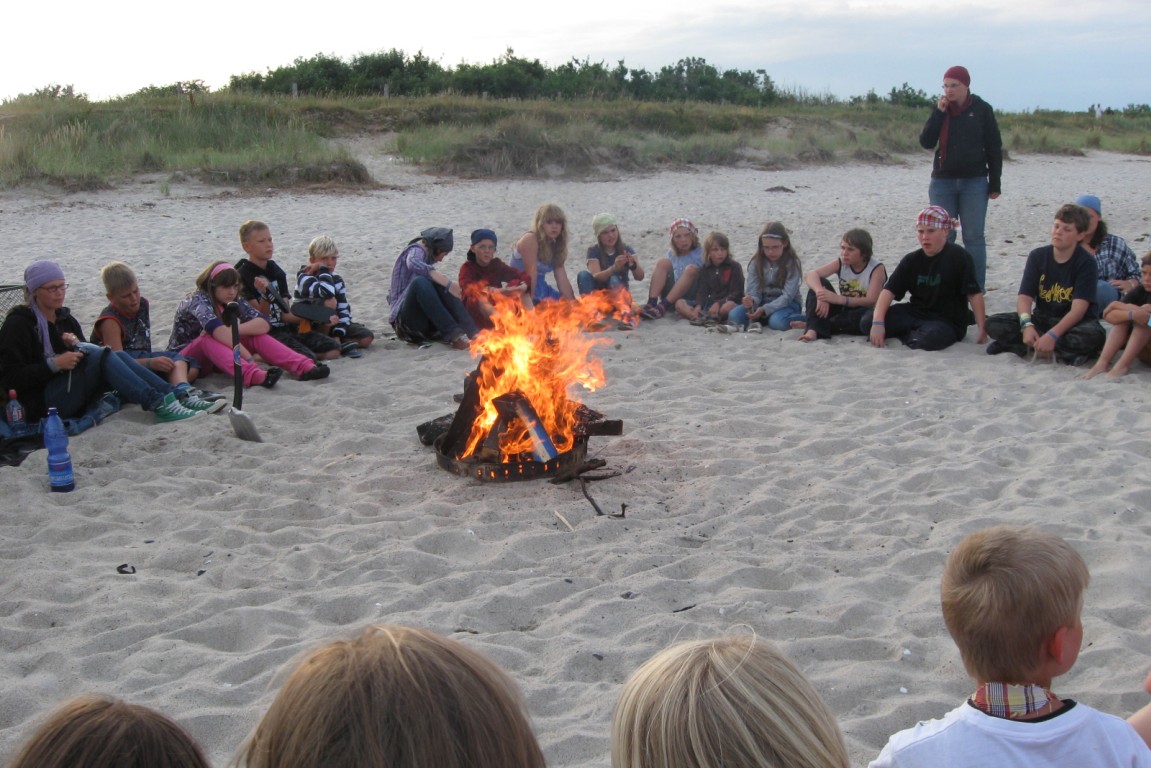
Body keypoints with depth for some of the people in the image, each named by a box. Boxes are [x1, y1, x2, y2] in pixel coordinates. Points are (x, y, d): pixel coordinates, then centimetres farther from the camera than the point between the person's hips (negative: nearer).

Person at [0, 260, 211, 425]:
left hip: (74, 394, 7)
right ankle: (159, 405, -40)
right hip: (43, 403, -7)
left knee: (118, 356, -18)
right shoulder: (18, 324, -6)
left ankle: (179, 397, -30)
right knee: (101, 356, -28)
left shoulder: (64, 317, 17)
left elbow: (87, 354, 19)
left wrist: (77, 346, -3)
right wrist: (54, 364, -21)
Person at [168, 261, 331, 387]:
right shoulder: (197, 300, -19)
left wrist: (232, 331, -31)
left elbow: (264, 323, -15)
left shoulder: (234, 301, 0)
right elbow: (217, 330, -37)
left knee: (254, 333, -15)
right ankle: (254, 375, -61)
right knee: (208, 338, -36)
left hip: (216, 358, 6)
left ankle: (305, 367, -32)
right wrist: (249, 357, -44)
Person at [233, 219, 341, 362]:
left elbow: (284, 314, 9)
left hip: (286, 327, 8)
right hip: (265, 333, -8)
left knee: (333, 349, -7)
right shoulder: (242, 276, -8)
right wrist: (265, 296, -30)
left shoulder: (277, 271, 13)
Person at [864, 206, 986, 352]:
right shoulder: (911, 260, 3)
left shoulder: (958, 257, -11)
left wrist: (982, 328, -14)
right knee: (867, 322, -13)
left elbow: (974, 294, -11)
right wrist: (877, 323, -20)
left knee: (932, 337, -41)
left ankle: (909, 336, -8)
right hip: (915, 314, 5)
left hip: (947, 321, -4)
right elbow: (889, 290, -5)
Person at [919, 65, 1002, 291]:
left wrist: (995, 183, -3)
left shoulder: (982, 109, -2)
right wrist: (938, 113, -11)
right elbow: (926, 142, -3)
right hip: (942, 182, 2)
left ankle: (977, 288, 6)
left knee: (974, 237, 1)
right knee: (942, 236, 4)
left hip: (974, 182, -2)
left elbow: (994, 148, 0)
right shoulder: (941, 109, 6)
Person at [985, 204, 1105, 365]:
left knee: (1094, 336, -37)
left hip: (1074, 322, -4)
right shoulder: (1037, 256, -2)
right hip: (1042, 319, 4)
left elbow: (1079, 308, -23)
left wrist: (1052, 335, -37)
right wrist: (1027, 325, -32)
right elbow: (1025, 297, -10)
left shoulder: (1086, 263, -13)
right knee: (994, 324, -18)